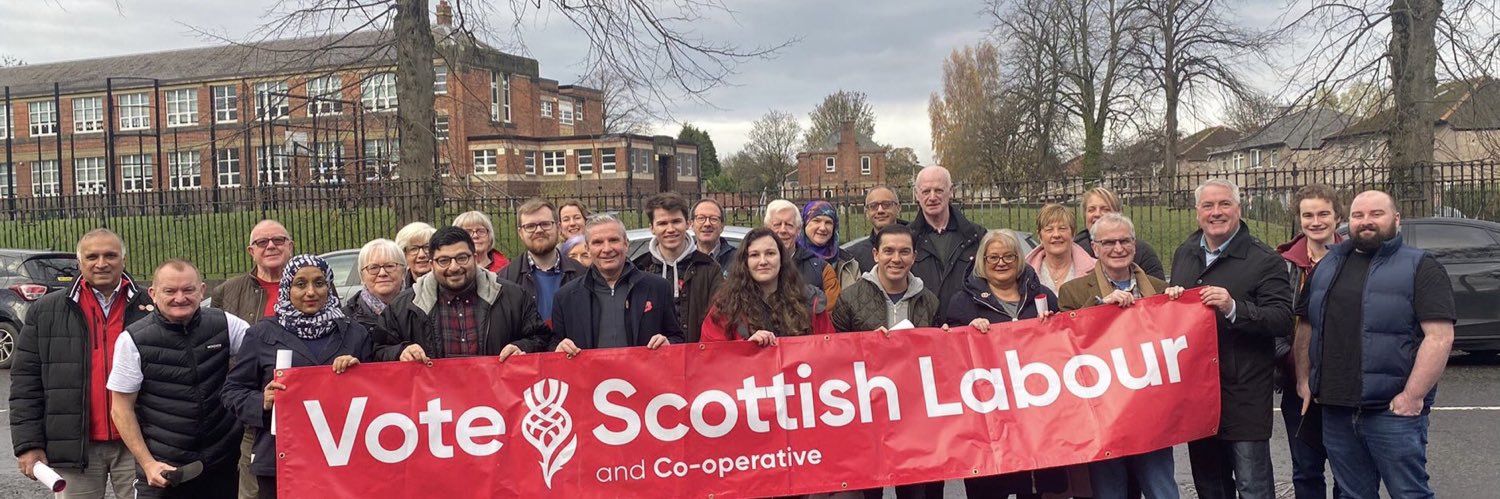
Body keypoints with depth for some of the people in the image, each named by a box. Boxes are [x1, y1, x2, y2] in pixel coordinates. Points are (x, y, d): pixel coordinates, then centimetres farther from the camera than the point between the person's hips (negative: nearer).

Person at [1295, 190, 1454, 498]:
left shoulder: (1420, 267, -4)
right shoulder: (1327, 266, 13)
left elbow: (1440, 337, -13)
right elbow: (1306, 326, 20)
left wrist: (1413, 396, -18)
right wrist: (1304, 380, 12)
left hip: (1393, 411, -5)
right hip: (1335, 411, 5)